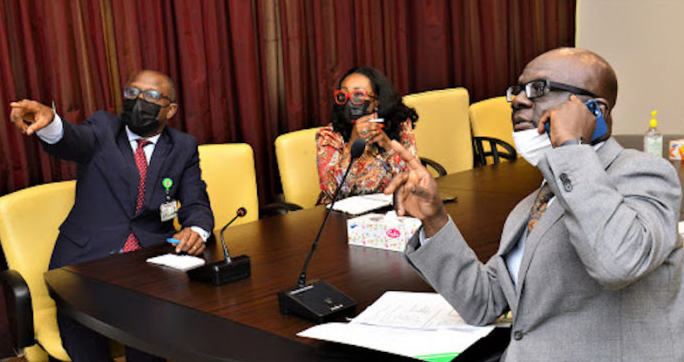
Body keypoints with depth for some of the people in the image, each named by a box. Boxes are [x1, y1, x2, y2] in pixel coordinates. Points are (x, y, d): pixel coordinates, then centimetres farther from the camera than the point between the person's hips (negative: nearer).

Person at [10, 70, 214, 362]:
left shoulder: (184, 148, 11)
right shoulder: (103, 127, 7)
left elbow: (196, 205, 6)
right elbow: (74, 142, -15)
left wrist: (196, 231, -19)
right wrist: (49, 123, -40)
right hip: (88, 257, -1)